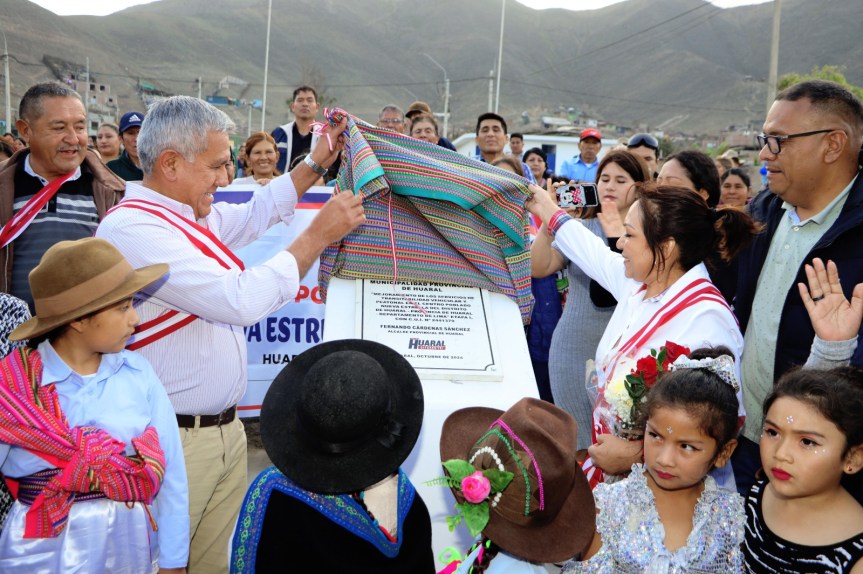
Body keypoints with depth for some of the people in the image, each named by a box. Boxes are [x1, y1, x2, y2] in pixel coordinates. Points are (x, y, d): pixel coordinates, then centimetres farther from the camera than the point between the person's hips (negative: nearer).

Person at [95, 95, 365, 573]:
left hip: (225, 430, 9)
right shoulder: (133, 228, -20)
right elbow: (241, 300, -26)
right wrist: (320, 234, -17)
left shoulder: (192, 215, 8)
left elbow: (256, 214, 29)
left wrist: (316, 163, 21)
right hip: (171, 441, -8)